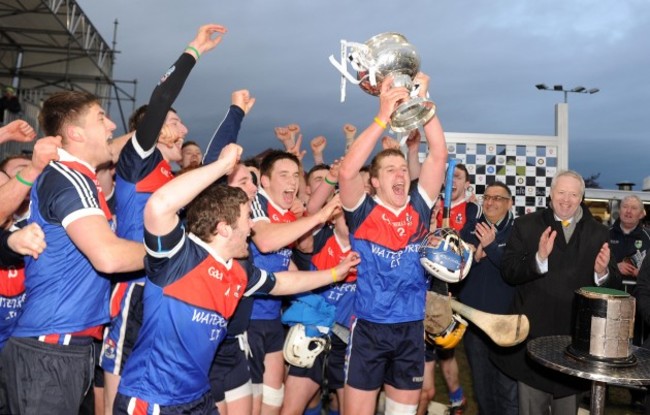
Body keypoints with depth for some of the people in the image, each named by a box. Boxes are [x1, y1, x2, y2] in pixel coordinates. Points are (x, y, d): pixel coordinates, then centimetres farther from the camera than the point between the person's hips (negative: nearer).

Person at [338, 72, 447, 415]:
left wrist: (423, 102, -14)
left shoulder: (419, 208, 1)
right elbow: (347, 172, -25)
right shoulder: (362, 212, -7)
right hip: (368, 327, -3)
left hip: (411, 328, 3)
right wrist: (383, 117, -27)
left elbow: (439, 155, -6)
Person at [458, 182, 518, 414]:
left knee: (508, 385, 0)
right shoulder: (470, 230, 6)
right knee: (480, 383, 18)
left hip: (506, 320, -3)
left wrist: (491, 246, -21)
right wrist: (474, 257, -15)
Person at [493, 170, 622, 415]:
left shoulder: (598, 232, 4)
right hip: (534, 333, -2)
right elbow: (508, 272, -11)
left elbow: (614, 287, 2)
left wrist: (603, 272, -21)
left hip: (575, 336, 2)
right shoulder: (526, 225, -3)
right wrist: (539, 258, -27)